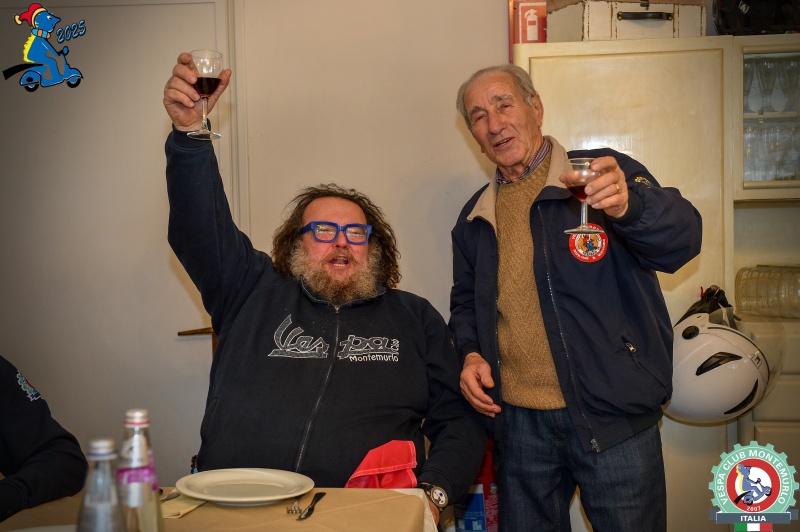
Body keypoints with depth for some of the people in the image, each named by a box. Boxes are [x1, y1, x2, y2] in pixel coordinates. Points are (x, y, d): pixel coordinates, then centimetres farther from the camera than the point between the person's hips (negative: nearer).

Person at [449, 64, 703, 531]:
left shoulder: (605, 174, -3)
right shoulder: (475, 218, 11)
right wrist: (470, 352, 3)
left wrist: (628, 205, -38)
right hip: (519, 422, 4)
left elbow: (681, 241, -18)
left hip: (613, 420, -4)